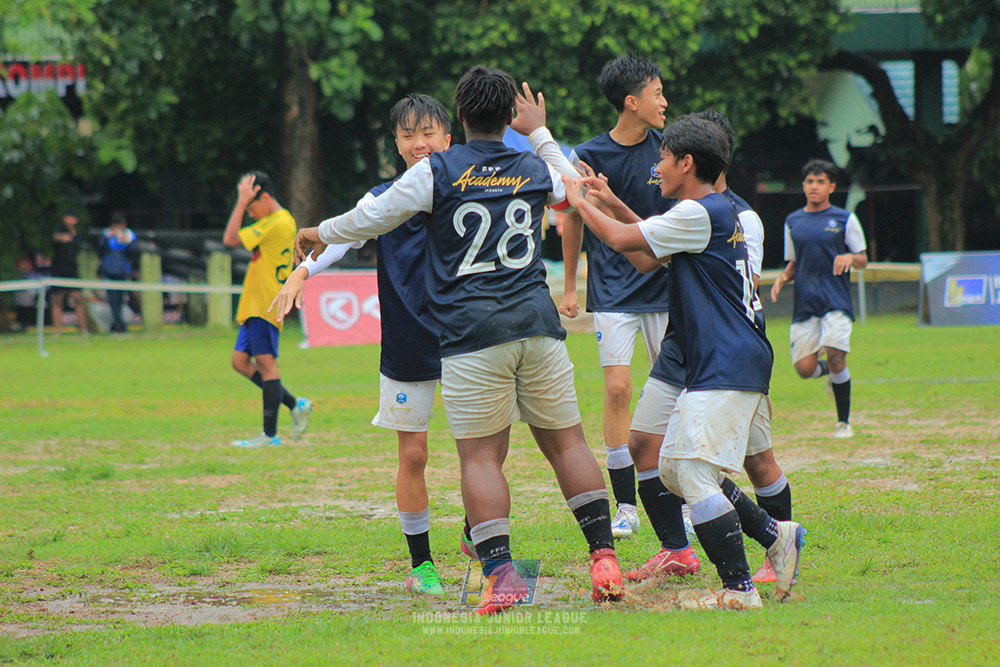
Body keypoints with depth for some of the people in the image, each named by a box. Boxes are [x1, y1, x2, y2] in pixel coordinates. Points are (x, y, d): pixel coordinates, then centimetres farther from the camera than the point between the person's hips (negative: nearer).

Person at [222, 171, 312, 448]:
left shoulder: (276, 223, -15)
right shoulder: (283, 222, 17)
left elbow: (230, 239, -17)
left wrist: (242, 202, -15)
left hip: (264, 307, -11)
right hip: (255, 307, 11)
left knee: (266, 363, -8)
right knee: (240, 361, 10)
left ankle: (270, 435, -5)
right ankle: (295, 405, 14)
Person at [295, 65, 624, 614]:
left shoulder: (436, 172, 0)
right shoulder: (535, 170, 11)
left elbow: (372, 218, 7)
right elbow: (574, 191, 34)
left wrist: (320, 233, 25)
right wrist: (540, 132, 43)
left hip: (471, 332, -3)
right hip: (537, 322, 3)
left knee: (480, 456, -2)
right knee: (566, 442, 9)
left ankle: (501, 574, -13)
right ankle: (603, 558, 3)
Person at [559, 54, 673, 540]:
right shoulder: (589, 156, -5)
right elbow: (574, 221, 8)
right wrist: (570, 288, 11)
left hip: (664, 286, 2)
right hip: (613, 293, -2)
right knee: (617, 390, -10)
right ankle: (625, 508, -3)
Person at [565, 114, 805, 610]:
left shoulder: (701, 214, -14)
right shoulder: (715, 213, 18)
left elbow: (622, 240, -14)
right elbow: (650, 257, 28)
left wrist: (579, 201, 1)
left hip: (729, 366, -10)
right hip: (712, 366, 10)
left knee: (694, 474, -13)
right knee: (674, 469, 15)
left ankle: (739, 589, -13)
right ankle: (776, 535, 18)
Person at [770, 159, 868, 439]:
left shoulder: (844, 220, 4)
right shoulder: (792, 222, 14)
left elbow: (863, 260, 8)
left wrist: (850, 258, -15)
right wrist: (783, 277, 1)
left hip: (836, 300, -3)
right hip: (804, 302, 3)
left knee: (836, 357, -18)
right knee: (805, 368, -7)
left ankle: (843, 422, -1)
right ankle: (831, 371, 30)